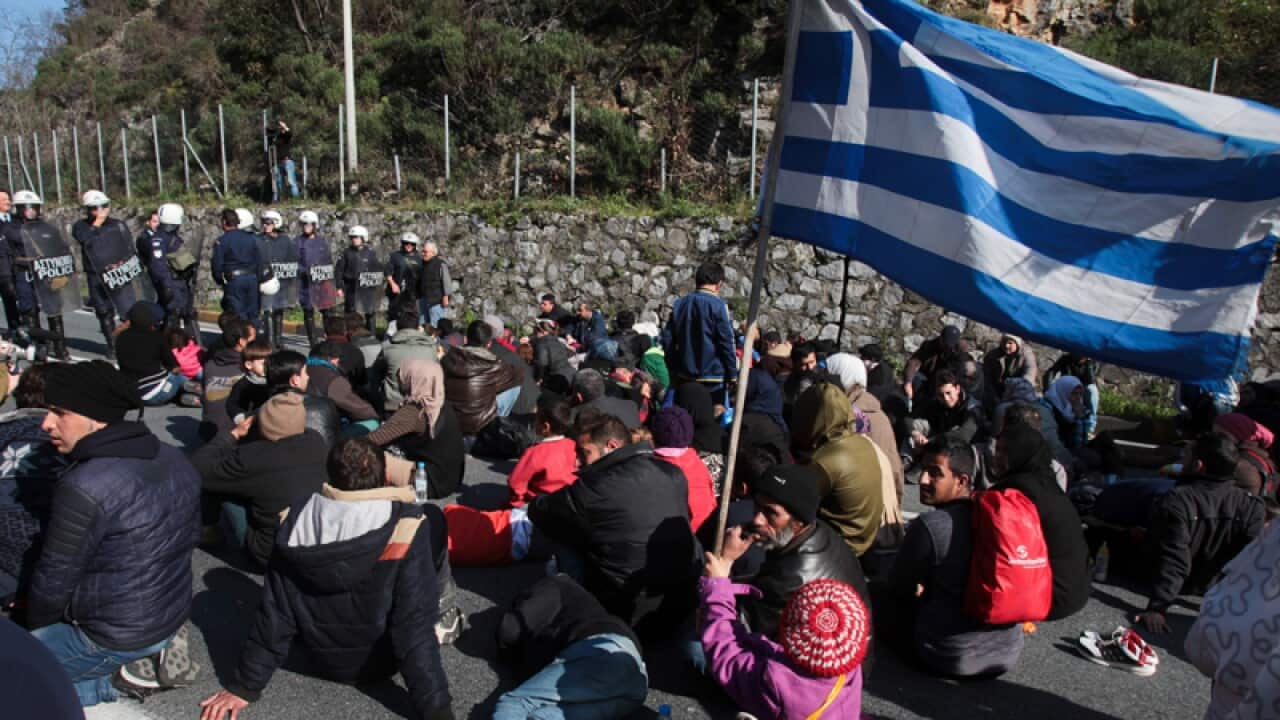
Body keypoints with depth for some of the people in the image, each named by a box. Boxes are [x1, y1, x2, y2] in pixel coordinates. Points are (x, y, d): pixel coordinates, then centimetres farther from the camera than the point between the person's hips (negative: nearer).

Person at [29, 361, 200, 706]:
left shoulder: (84, 488, -25)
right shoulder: (176, 460, -4)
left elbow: (54, 580, -14)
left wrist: (34, 626, 6)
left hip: (116, 636, -7)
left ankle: (105, 680, 6)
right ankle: (152, 654, 18)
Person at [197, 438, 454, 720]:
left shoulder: (296, 521, -14)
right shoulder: (404, 528, -26)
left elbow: (273, 614, -8)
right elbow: (415, 627, -26)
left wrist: (244, 685, 5)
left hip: (323, 661, 4)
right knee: (432, 518, 4)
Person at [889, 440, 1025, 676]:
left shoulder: (929, 526, -21)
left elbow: (898, 587, -4)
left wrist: (923, 590, 19)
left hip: (953, 657, -5)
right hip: (1009, 651, 5)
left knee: (900, 594, 14)